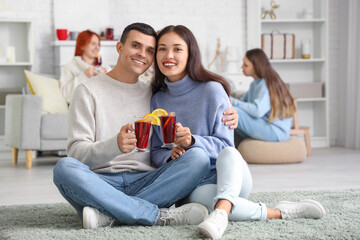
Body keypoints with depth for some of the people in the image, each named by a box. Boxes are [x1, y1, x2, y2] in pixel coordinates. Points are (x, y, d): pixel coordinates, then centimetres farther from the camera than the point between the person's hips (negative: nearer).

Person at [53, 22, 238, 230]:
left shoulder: (154, 93, 19)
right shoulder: (89, 91, 6)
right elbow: (77, 153, -4)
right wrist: (115, 145, -27)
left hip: (145, 184, 3)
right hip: (101, 183, -3)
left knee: (199, 157, -22)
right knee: (65, 167, -35)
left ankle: (108, 215, -32)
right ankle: (159, 215, -33)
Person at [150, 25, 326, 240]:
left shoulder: (212, 90, -4)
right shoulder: (158, 100, 9)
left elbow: (225, 145, -5)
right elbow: (156, 152, 12)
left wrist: (193, 141, -24)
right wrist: (170, 155, -12)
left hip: (230, 174, -1)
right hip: (194, 185, 1)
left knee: (228, 154, -37)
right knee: (200, 196, -37)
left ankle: (221, 213, -58)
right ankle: (277, 212, -29)